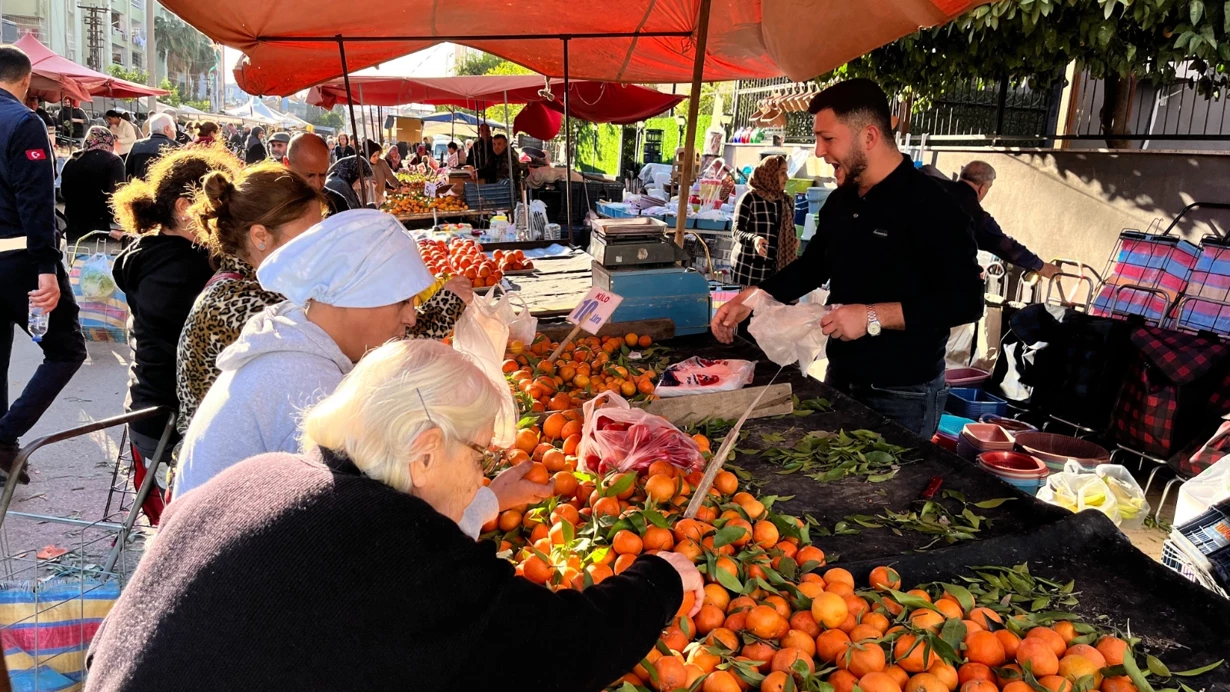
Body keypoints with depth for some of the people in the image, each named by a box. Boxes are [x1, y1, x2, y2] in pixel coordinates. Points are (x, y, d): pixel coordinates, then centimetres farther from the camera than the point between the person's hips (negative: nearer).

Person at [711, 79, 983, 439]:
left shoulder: (930, 206, -19)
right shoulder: (842, 200, 6)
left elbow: (966, 301, -22)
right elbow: (814, 264, 17)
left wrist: (874, 316, -27)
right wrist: (750, 299, 5)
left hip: (902, 396, -8)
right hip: (841, 379, 8)